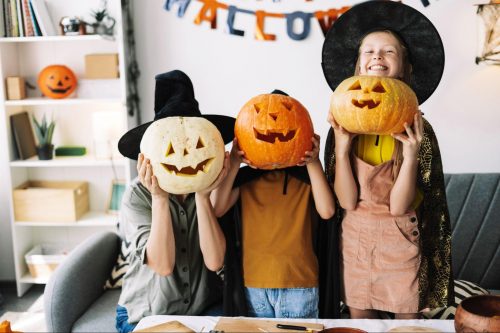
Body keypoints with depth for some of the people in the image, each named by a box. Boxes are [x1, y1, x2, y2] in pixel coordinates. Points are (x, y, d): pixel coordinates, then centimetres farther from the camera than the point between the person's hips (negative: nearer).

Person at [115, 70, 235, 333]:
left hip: (204, 310, 1)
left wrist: (202, 196, -24)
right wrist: (160, 198, -26)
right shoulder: (137, 195, -11)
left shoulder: (214, 186, -7)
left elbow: (214, 261, -16)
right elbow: (162, 265, -19)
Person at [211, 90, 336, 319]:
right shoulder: (244, 177, 4)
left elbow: (326, 211, -13)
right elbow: (216, 209, -9)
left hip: (298, 284, -1)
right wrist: (233, 164, -12)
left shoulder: (306, 175, 2)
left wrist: (313, 164, -15)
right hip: (253, 283, 2)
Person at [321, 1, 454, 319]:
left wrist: (410, 154, -29)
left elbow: (399, 206, -16)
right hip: (355, 239, 2)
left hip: (401, 244, -1)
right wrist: (341, 147, -22)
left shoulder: (417, 129, -11)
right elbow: (347, 201, -11)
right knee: (360, 323, 17)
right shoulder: (345, 123, -6)